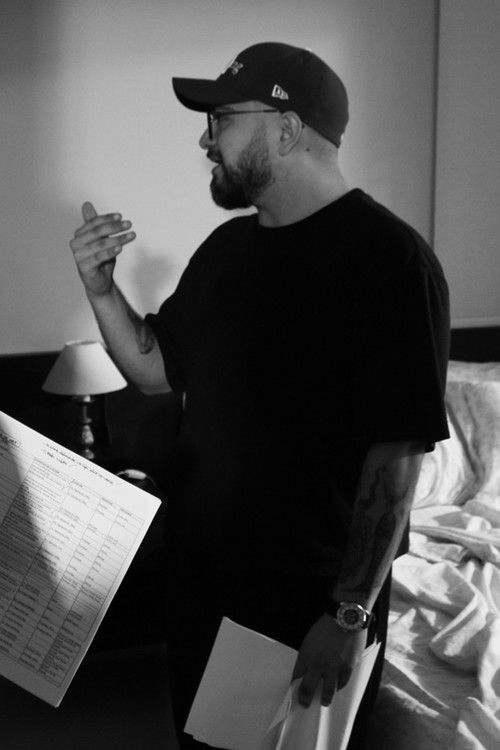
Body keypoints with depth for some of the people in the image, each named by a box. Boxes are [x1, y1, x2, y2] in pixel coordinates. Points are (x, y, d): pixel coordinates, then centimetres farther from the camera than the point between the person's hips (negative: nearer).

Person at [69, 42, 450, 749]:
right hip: (200, 576, 7)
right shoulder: (227, 247, 6)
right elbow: (156, 367, 14)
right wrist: (101, 287, -4)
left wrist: (351, 614, -22)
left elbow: (398, 453, -22)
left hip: (311, 597, -7)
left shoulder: (388, 258, -19)